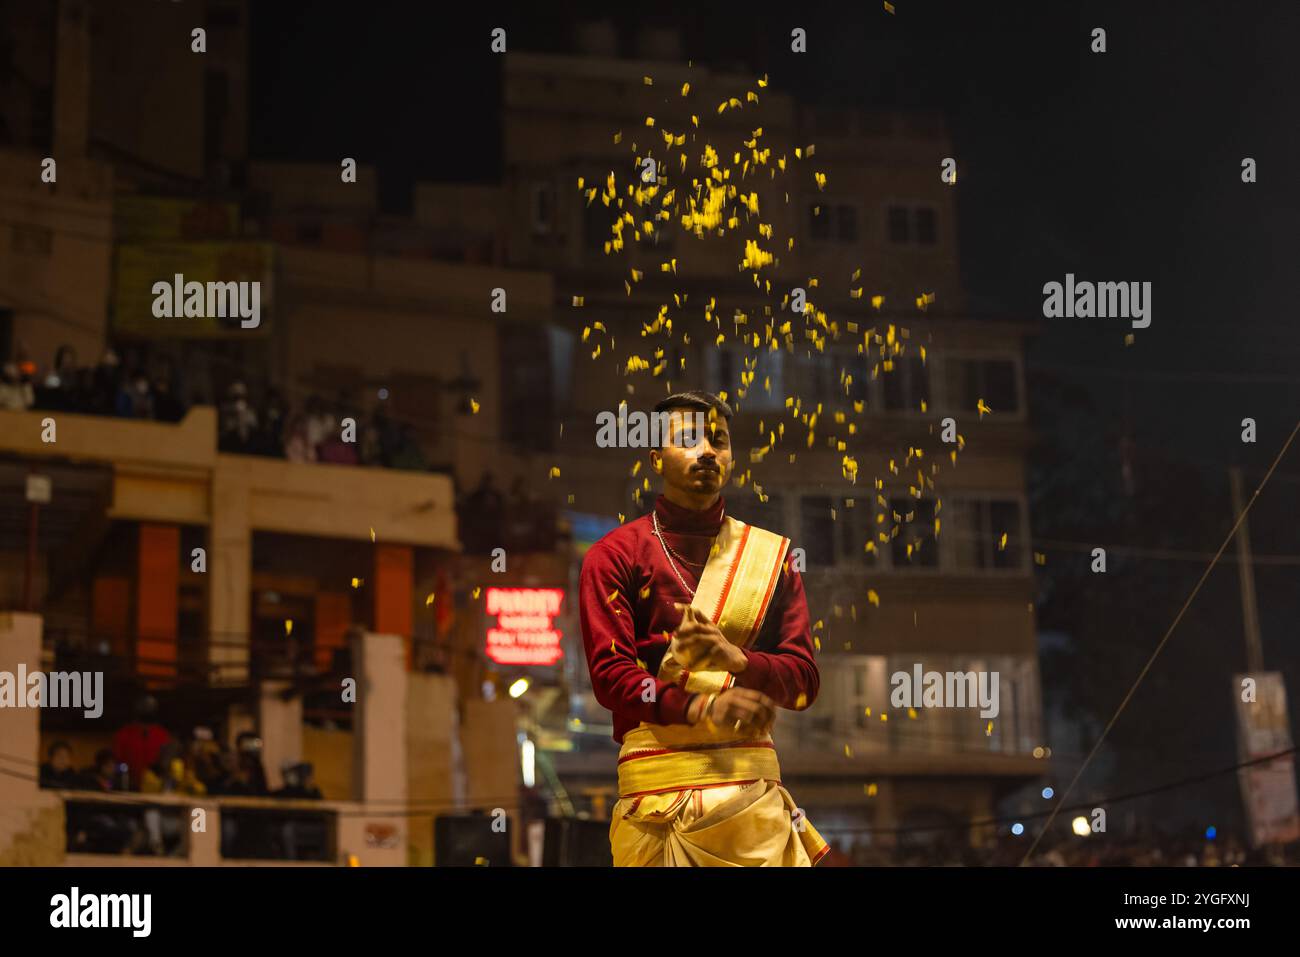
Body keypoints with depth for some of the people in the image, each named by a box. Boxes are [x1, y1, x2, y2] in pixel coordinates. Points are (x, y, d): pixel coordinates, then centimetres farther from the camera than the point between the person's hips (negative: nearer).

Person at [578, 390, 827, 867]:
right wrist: (701, 709, -20)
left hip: (754, 784, 2)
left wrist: (736, 659, -12)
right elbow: (609, 674, -4)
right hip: (659, 784, -2)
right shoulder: (614, 555, 6)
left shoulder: (771, 555, 16)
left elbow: (804, 677, 9)